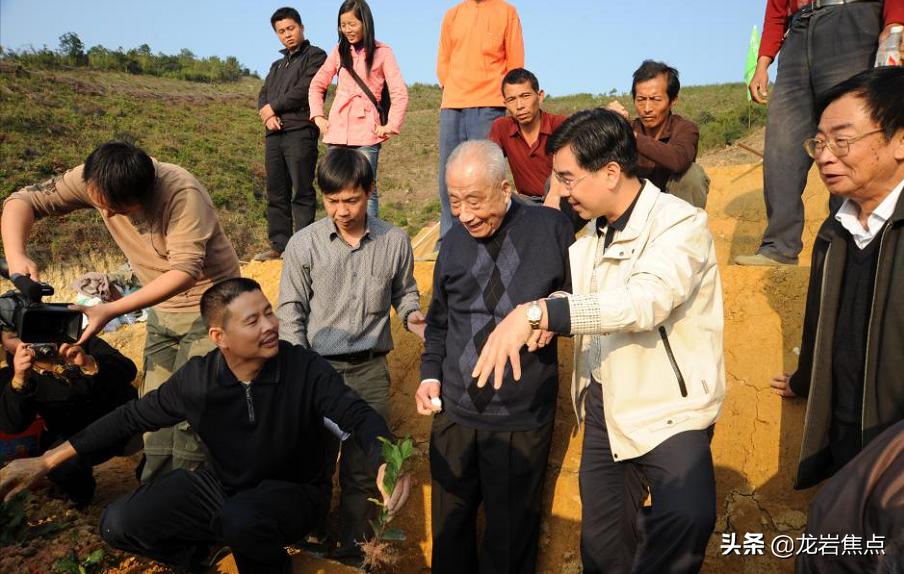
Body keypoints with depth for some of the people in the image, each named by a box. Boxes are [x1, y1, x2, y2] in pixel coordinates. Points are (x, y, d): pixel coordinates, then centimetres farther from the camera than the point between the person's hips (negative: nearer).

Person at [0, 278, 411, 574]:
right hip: (220, 484, 4)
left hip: (291, 491, -3)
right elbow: (132, 417, -1)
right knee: (118, 524, -11)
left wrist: (386, 460, -44)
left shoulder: (305, 369, -23)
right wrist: (47, 461, 0)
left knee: (241, 520, -38)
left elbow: (357, 414, -21)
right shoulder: (196, 380, -14)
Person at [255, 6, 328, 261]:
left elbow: (304, 90, -8)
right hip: (274, 134, 7)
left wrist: (274, 107, 0)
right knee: (276, 193, 4)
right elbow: (263, 96, 18)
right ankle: (280, 245, 8)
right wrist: (266, 115, -4)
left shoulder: (315, 56, 6)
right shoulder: (277, 65, 28)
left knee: (301, 193, -9)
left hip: (300, 132, -7)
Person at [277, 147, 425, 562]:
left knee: (363, 469, 11)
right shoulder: (303, 245, -6)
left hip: (370, 370, 1)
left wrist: (413, 316, -9)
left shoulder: (395, 242, -4)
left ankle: (351, 551, 32)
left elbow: (404, 293, 12)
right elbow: (290, 311, 0)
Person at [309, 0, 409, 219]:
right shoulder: (339, 51, 14)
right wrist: (318, 116, 9)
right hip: (337, 132, 4)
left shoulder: (382, 52, 3)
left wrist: (392, 125, -9)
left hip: (366, 132, -4)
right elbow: (316, 85, 21)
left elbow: (400, 93, 0)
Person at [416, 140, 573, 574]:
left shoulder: (550, 229, -9)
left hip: (522, 420, -3)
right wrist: (430, 374, 4)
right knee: (449, 527, 19)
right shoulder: (455, 241, 4)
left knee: (509, 538, 14)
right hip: (454, 413, 4)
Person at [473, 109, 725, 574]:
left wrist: (537, 312, -40)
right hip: (602, 408, 7)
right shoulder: (593, 233, 8)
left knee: (687, 518, -31)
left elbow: (645, 300, -33)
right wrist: (542, 319, -8)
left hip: (669, 411, -6)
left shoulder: (680, 223, -15)